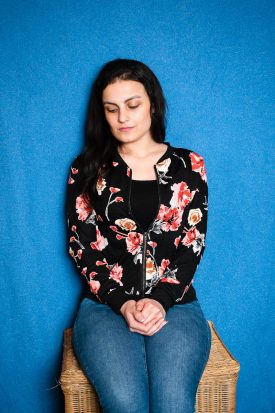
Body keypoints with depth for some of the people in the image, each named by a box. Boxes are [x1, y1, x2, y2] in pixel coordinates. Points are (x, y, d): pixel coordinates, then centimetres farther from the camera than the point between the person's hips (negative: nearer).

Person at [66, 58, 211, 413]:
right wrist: (122, 303, -10)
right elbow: (82, 247, 3)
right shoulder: (87, 169, 8)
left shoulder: (188, 165, 8)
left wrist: (160, 300, -12)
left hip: (174, 302, 1)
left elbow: (193, 243, 3)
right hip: (106, 305, 0)